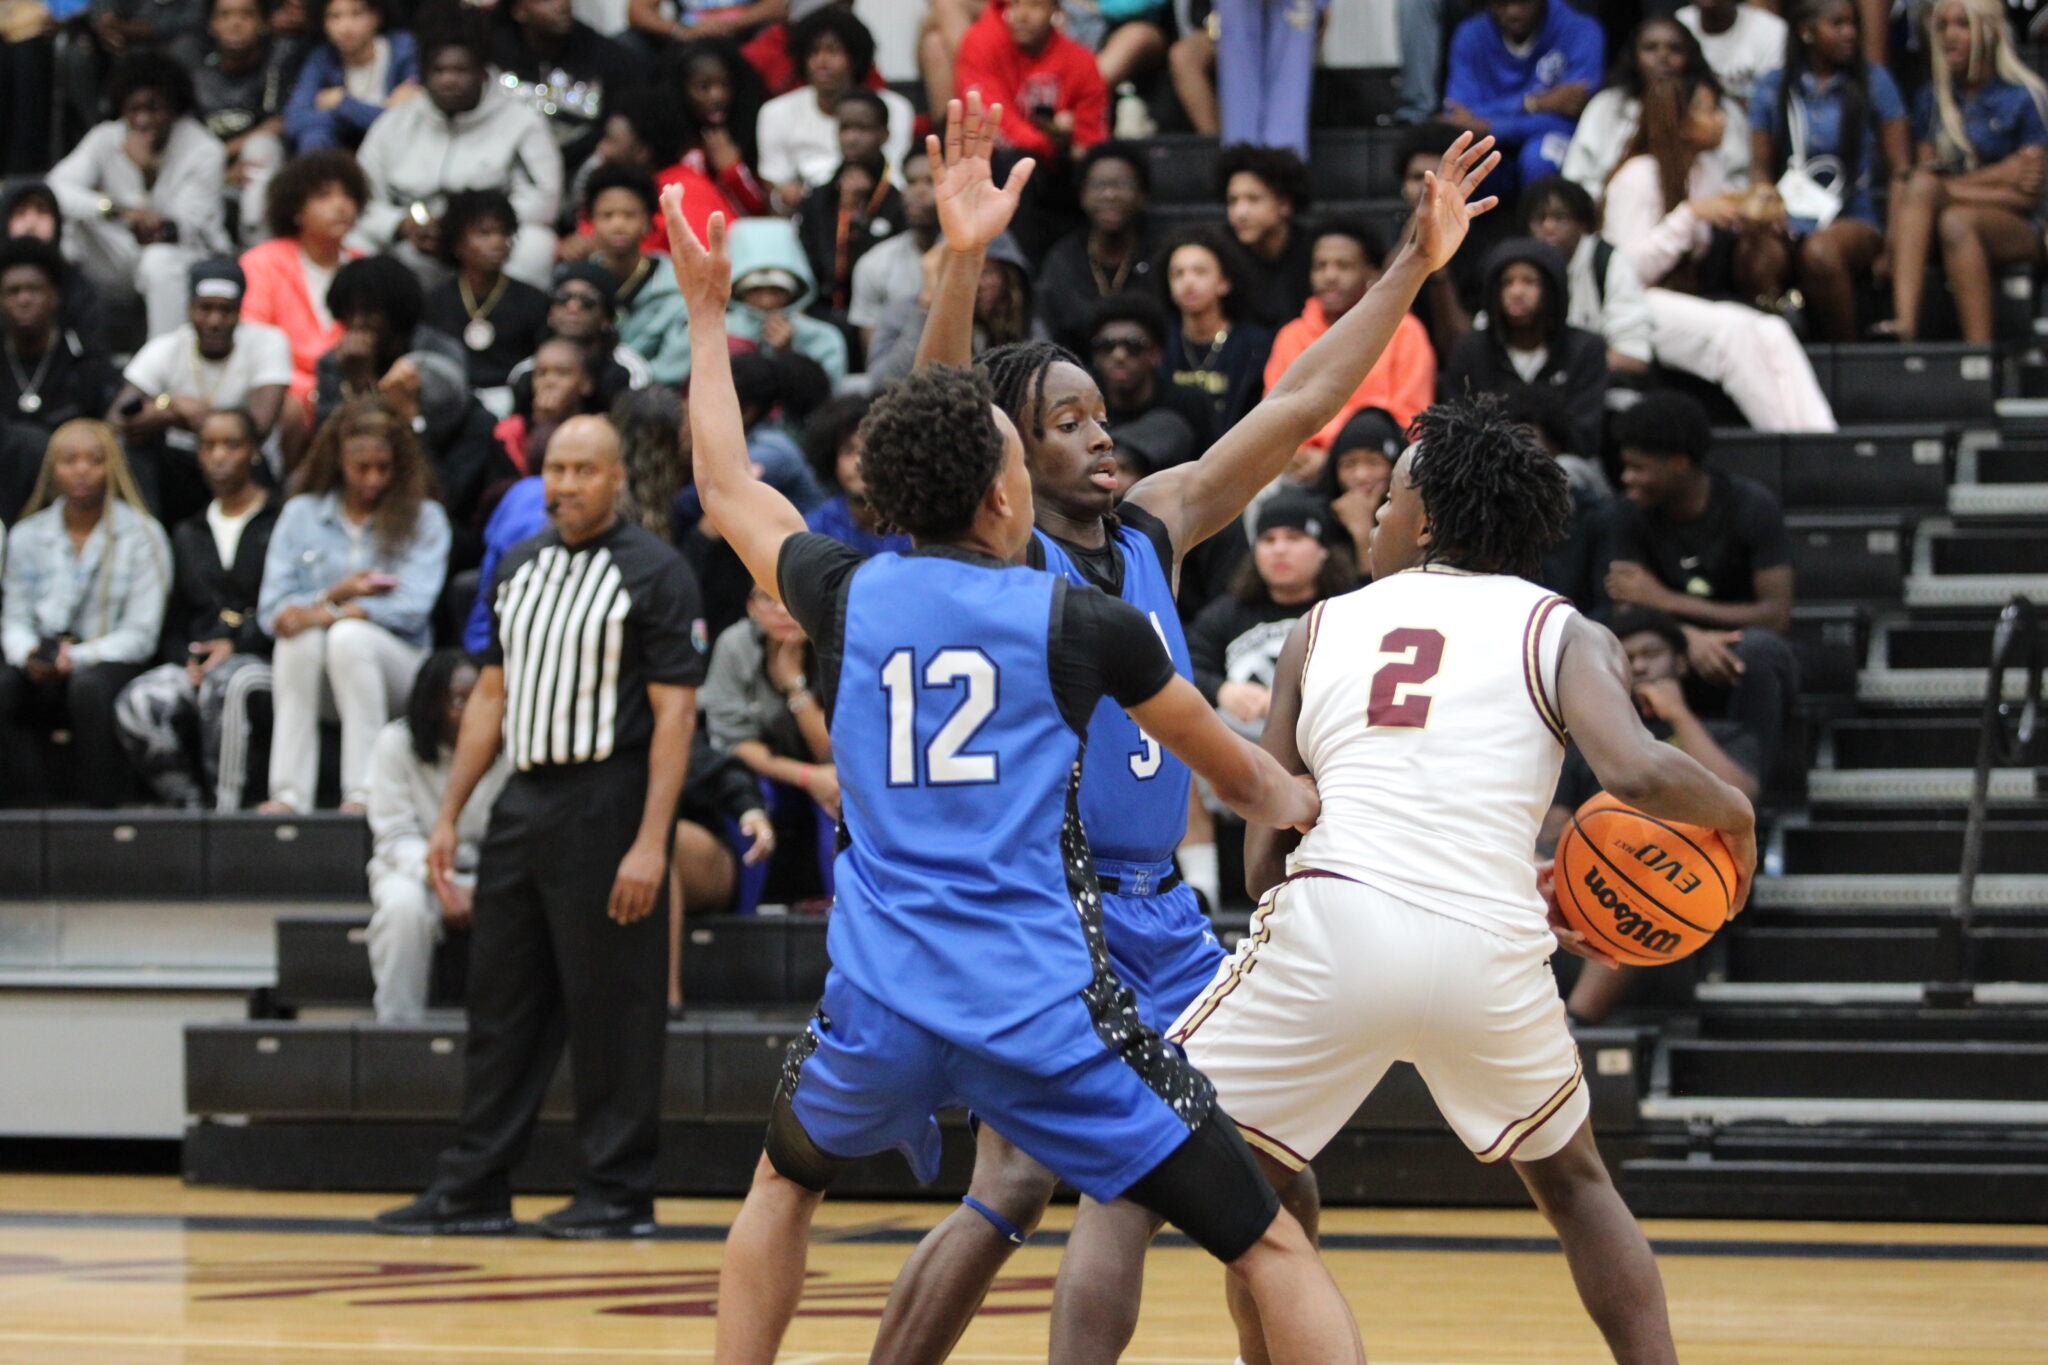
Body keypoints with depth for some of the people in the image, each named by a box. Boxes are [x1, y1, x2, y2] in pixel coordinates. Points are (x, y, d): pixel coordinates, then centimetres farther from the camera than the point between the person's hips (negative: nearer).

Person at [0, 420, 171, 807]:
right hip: (44, 673, 3)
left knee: (90, 686, -37)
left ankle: (105, 807, -30)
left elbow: (141, 634, -4)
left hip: (113, 664, -3)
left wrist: (77, 657, -18)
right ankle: (32, 805, -25)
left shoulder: (142, 536, 2)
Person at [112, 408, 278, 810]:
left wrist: (236, 644, -11)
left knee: (225, 684, -41)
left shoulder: (283, 524, 8)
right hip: (195, 666, 4)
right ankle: (190, 804, -23)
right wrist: (189, 661, 0)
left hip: (260, 660, -4)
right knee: (137, 702, -29)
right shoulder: (187, 535, 26)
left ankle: (228, 806, -38)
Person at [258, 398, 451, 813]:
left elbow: (411, 607, -9)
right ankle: (289, 793, -38)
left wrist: (329, 614, -20)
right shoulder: (301, 514, 13)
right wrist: (336, 595, -13)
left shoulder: (423, 520, 6)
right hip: (316, 679, 2)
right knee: (298, 637, -31)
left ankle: (363, 793, -38)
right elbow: (271, 611, 4)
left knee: (350, 635, -33)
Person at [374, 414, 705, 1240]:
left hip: (605, 807, -7)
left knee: (611, 1009, -2)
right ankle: (472, 1188, 13)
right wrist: (449, 815, 14)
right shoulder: (519, 568, 14)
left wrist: (650, 843, -18)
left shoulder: (653, 574, -7)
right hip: (523, 800, 7)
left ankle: (617, 1194, 5)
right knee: (500, 1004, 8)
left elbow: (675, 713, -11)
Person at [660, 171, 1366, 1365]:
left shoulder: (851, 595, 6)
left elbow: (728, 489, 28)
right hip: (1045, 1010, -3)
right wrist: (1297, 803, 39)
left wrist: (707, 320, 40)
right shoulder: (1084, 624, 0)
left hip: (880, 1000, 3)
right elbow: (1237, 775, 16)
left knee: (787, 1183, 34)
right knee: (1271, 1246, 1)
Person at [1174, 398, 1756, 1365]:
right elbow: (1635, 773, -8)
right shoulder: (1562, 633, 13)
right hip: (1489, 955, 1)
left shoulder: (1323, 628, 19)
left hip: (1333, 925, -1)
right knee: (1571, 1178, 29)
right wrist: (1732, 813, 15)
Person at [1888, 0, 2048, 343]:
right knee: (1921, 186, -29)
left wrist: (1949, 188, -10)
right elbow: (1924, 170, 6)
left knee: (1957, 221, -36)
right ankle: (1904, 323, -47)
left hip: (2017, 229, -4)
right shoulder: (1931, 100, 15)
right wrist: (1996, 177, -9)